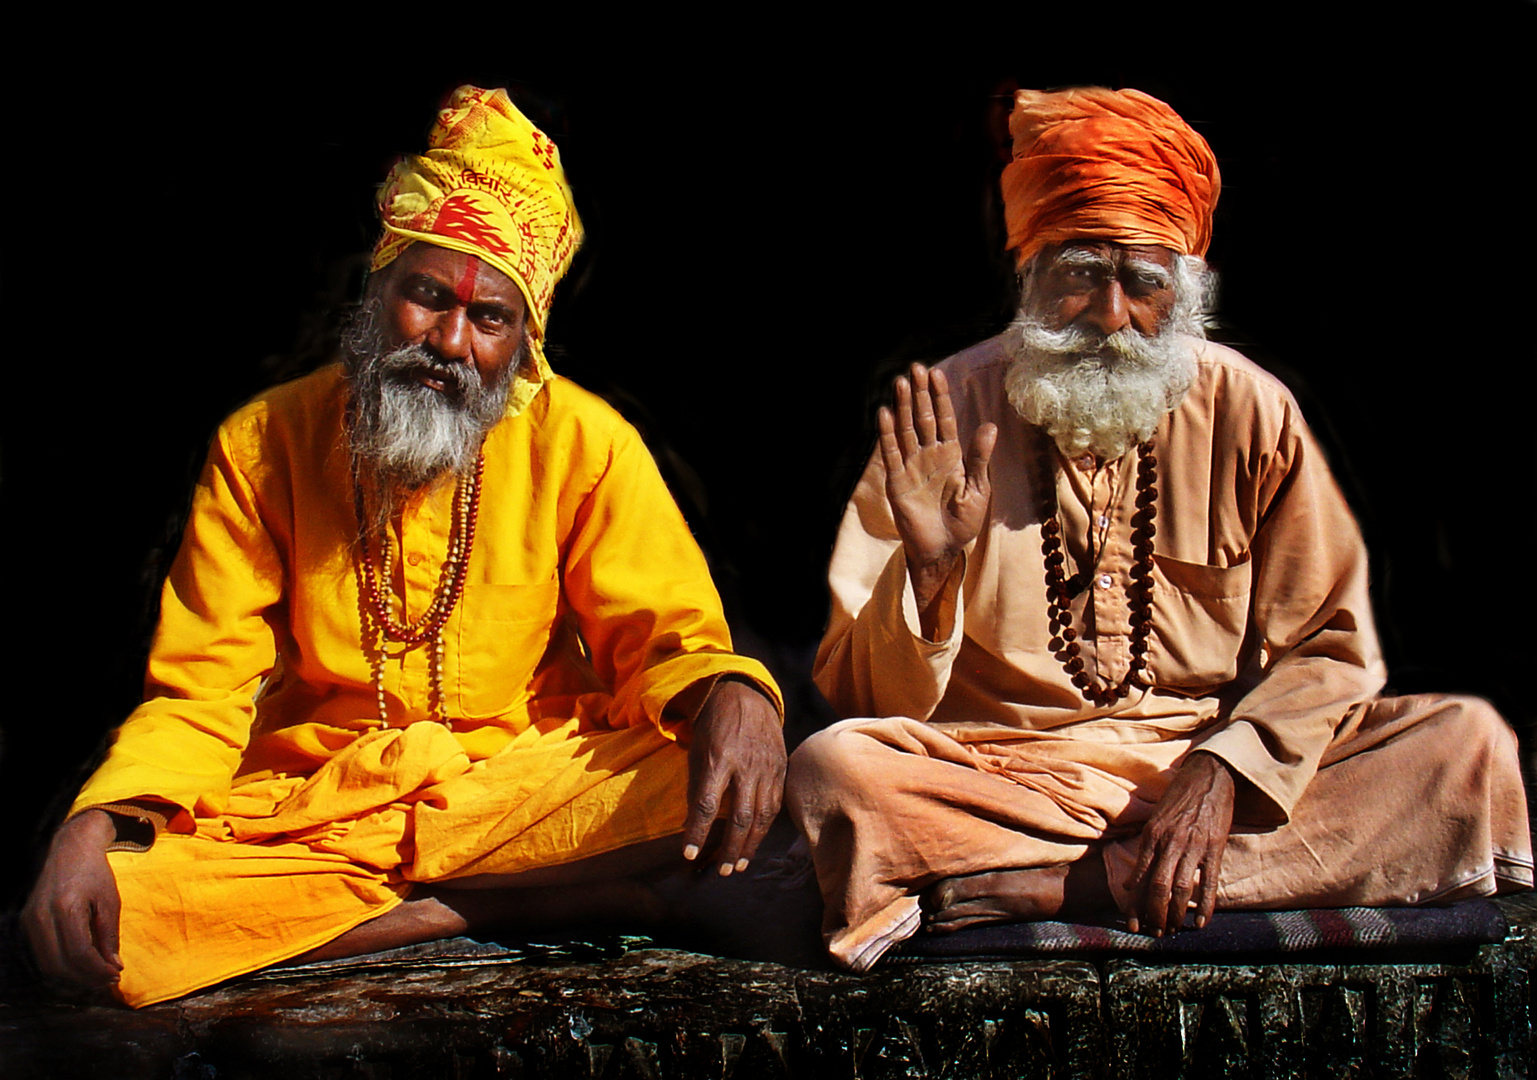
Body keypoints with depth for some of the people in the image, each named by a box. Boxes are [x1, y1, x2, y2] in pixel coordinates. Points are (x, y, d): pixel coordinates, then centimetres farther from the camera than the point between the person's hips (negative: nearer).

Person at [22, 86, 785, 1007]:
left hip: (519, 791, -1)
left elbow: (663, 637, -2)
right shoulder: (262, 445, 2)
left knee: (705, 784, -31)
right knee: (84, 921, -27)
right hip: (305, 806, 1)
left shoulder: (584, 444, -1)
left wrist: (732, 694, -29)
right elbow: (198, 694, 1)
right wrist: (90, 828, -19)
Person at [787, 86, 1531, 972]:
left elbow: (1330, 650, 2)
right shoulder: (948, 412, -2)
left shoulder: (1247, 411, 3)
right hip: (1002, 776, -1)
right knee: (832, 768, -32)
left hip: (1211, 769, 2)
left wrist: (1221, 769, -16)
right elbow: (865, 696, -3)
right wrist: (928, 571, -23)